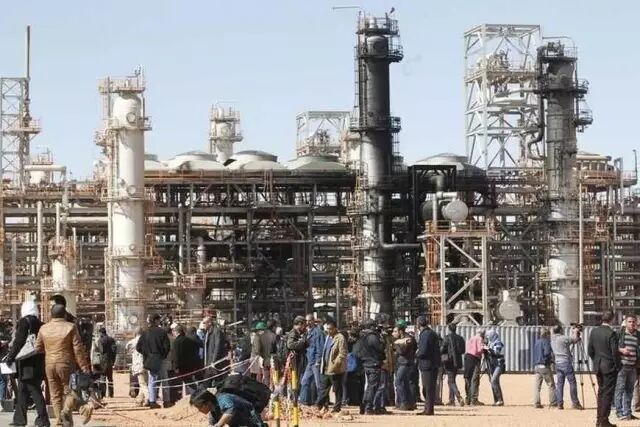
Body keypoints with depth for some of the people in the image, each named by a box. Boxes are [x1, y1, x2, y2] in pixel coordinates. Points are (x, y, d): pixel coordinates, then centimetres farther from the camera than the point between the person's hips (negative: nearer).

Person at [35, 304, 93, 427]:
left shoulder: (44, 328, 2)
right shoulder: (70, 327, -8)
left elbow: (38, 348, 10)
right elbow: (78, 349, -10)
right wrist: (85, 367, -5)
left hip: (50, 366, 3)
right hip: (67, 365, -3)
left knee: (55, 395, 10)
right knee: (70, 391, 7)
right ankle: (66, 410, -17)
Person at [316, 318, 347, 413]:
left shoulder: (340, 338, -14)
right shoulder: (328, 337, 15)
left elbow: (342, 354, -19)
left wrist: (335, 364, -24)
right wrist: (323, 364, 17)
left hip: (335, 370, -9)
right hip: (326, 369, 9)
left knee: (337, 390, 2)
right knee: (323, 388, 11)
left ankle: (337, 408, 8)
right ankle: (320, 406, 17)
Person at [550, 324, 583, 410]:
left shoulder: (553, 340, 11)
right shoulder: (563, 338, -10)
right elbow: (575, 339, -6)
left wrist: (571, 332, 26)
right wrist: (575, 332, 9)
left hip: (558, 363, 7)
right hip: (566, 363, -7)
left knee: (559, 383, 7)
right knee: (572, 383, -2)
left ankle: (559, 404, 3)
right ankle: (575, 403, -3)